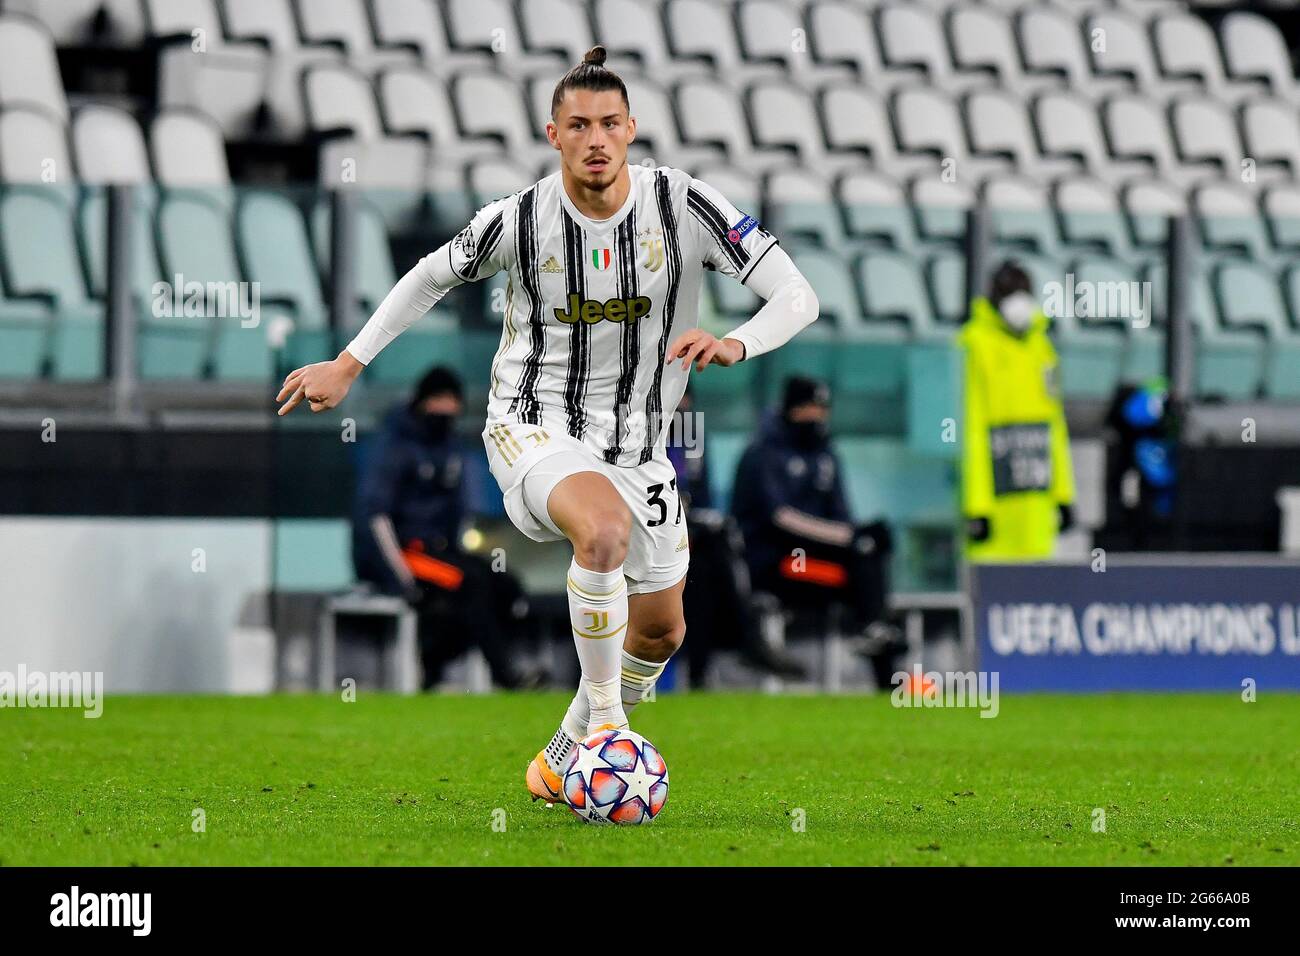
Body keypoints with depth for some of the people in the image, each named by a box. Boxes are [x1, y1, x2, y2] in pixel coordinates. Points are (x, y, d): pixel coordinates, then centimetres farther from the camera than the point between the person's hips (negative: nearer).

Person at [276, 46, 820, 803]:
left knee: (661, 632, 13)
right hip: (535, 426, -4)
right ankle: (605, 723, -22)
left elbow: (798, 297, -16)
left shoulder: (685, 205, -14)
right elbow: (432, 278, 7)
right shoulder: (521, 219, -14)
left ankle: (560, 767, 37)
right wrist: (347, 365, 8)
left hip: (636, 443, 4)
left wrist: (735, 344, -37)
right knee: (606, 528, -37)